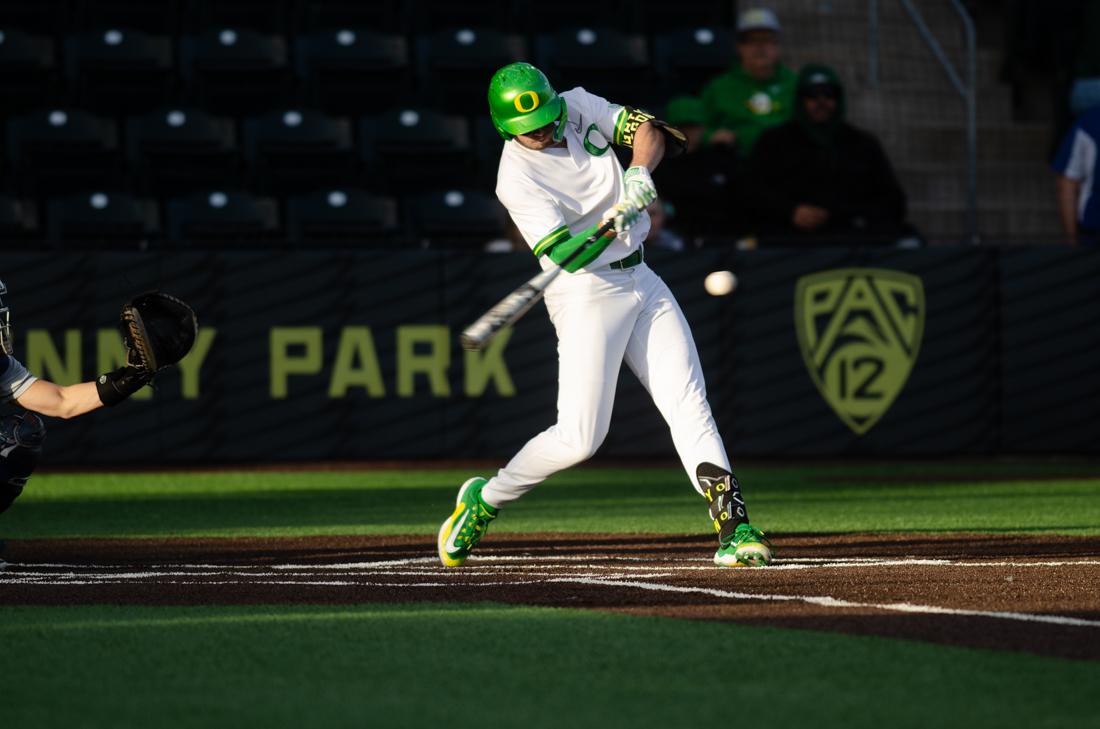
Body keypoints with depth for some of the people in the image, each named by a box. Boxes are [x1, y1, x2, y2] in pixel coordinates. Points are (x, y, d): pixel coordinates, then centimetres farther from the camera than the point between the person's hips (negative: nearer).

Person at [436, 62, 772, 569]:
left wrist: (640, 171, -17)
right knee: (580, 437, -10)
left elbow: (647, 129, 3)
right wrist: (619, 215, -39)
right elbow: (567, 254, -26)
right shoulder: (517, 178, -20)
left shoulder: (579, 107, -1)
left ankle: (733, 523, -12)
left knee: (688, 402, -5)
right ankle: (485, 499, 11)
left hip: (640, 281, 6)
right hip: (587, 294, -6)